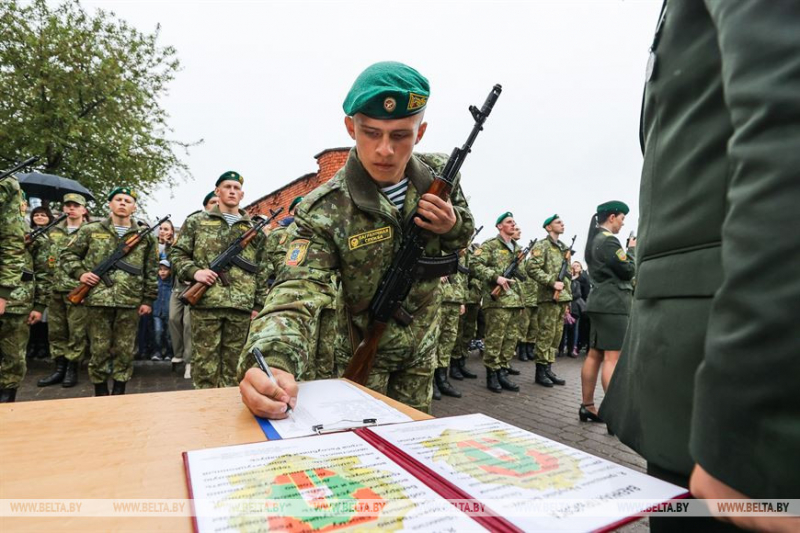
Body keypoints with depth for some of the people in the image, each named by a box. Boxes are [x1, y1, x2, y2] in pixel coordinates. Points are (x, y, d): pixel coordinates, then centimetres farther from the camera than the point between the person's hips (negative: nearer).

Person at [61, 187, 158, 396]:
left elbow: (151, 271, 7)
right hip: (98, 299, 0)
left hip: (130, 302, 0)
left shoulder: (145, 236, 8)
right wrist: (80, 272, -5)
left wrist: (148, 299, 3)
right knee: (99, 349, 7)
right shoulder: (91, 230, 7)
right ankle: (100, 393, 20)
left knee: (125, 350, 7)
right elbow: (68, 254, 13)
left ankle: (119, 392, 19)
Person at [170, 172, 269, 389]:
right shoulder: (197, 222, 9)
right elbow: (176, 254, 8)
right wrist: (194, 271, -11)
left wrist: (259, 305, 8)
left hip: (241, 306, 2)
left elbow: (261, 271, 13)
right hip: (206, 302, -2)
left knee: (233, 361, 9)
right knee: (205, 361, 3)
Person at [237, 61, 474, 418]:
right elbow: (296, 294, -36)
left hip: (422, 340, 4)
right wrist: (272, 362, -57)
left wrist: (452, 224, -21)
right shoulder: (324, 211, -28)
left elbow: (463, 236, 4)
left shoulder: (439, 174, -13)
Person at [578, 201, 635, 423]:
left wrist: (628, 250, 11)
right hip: (613, 304, -10)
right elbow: (628, 271, -11)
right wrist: (632, 249, 3)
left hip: (601, 303, 10)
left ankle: (587, 406, 15)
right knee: (613, 358, -10)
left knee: (594, 355, 10)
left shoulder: (595, 240, 17)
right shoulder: (609, 240, -13)